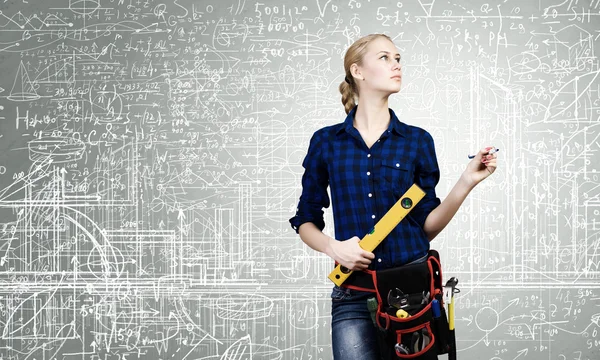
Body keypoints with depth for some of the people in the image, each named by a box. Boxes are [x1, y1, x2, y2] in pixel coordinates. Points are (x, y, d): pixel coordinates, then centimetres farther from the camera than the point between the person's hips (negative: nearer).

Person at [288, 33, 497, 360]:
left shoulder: (417, 141, 3)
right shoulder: (326, 142, 2)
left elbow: (426, 225, 4)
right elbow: (306, 220, 8)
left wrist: (467, 182, -8)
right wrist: (333, 247, -11)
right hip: (354, 295, -1)